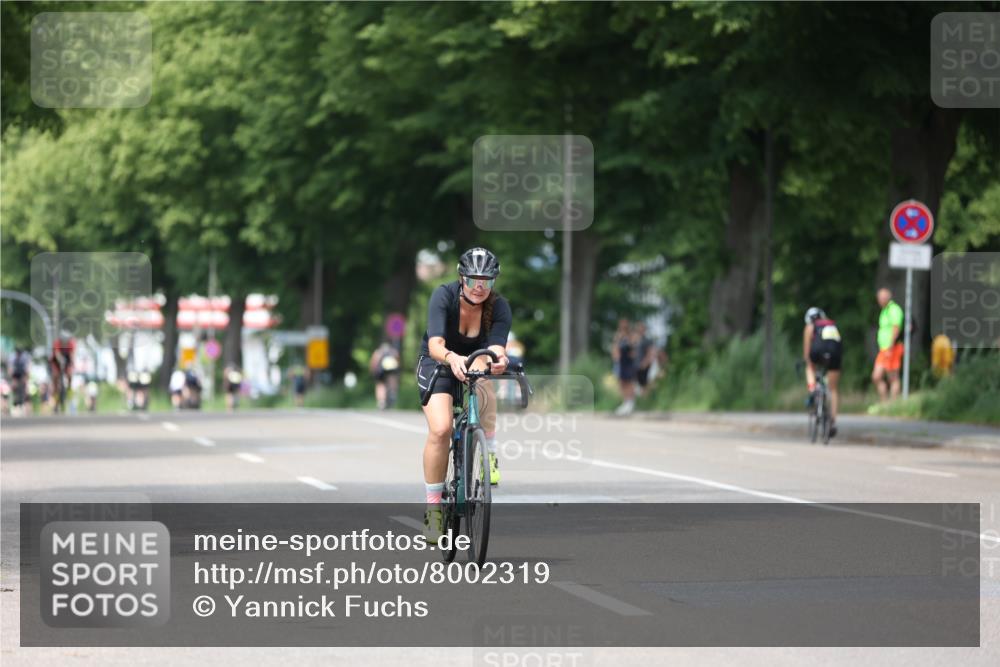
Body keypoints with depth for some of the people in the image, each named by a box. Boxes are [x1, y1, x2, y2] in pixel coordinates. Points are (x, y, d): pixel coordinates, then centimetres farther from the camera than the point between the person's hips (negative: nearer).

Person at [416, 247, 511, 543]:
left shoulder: (499, 307, -20)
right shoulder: (443, 296, -25)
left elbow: (496, 347, -33)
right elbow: (435, 345, -37)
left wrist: (498, 358, -57)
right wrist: (452, 358, -59)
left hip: (472, 360, 2)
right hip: (437, 363, -1)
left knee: (480, 366, -36)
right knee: (440, 429, -24)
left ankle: (489, 454, -22)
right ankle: (433, 505, -8)